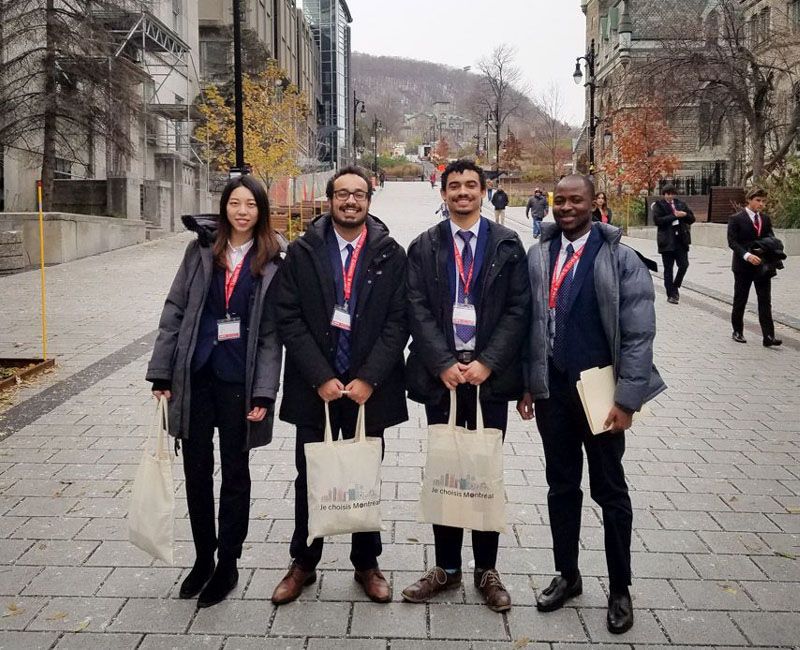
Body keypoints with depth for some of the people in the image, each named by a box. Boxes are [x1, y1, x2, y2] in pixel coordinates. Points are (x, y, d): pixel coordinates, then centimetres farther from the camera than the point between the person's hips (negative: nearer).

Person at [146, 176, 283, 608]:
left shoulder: (270, 263, -2)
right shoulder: (201, 251, 3)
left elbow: (270, 334, -4)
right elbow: (175, 312, 3)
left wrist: (264, 393, -11)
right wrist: (162, 374, -1)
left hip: (238, 381, -2)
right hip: (195, 377, 2)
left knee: (234, 473, 10)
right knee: (196, 471, 11)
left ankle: (227, 564, 24)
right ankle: (202, 559, 29)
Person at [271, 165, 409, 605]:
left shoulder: (390, 254, 0)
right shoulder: (302, 252, 0)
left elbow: (398, 322, -3)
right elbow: (289, 319, -4)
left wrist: (368, 379, -11)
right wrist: (321, 378, -11)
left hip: (369, 387, 0)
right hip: (314, 387, 0)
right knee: (309, 479, 10)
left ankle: (366, 564, 28)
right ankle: (303, 563, 28)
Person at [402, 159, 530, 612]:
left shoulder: (508, 245, 4)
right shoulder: (424, 247, 6)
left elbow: (518, 309, -2)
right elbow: (418, 311, -1)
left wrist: (486, 363, -12)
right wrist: (444, 365, -12)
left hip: (490, 375, 0)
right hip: (440, 375, 1)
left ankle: (487, 570, 20)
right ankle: (447, 567, 20)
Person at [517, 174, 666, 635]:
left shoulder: (621, 259, -9)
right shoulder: (538, 256, 3)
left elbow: (639, 334, -11)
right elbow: (527, 323, 6)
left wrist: (628, 398, -15)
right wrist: (526, 384, 5)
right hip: (551, 389, 3)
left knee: (609, 489, 9)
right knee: (561, 485, 14)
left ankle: (620, 589, 24)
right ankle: (568, 575, 30)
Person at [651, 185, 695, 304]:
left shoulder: (680, 204, 12)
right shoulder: (659, 205, 0)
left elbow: (692, 218, 14)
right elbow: (657, 220, -15)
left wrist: (684, 214, -7)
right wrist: (674, 216, -17)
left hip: (681, 240, 4)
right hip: (667, 241, -4)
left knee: (684, 265, -2)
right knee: (668, 269, 2)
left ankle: (675, 287, 22)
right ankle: (671, 295, 9)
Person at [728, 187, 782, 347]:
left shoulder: (765, 219, 10)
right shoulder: (736, 219, -6)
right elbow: (732, 242, -13)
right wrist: (747, 255, -27)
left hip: (762, 266, 4)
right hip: (743, 266, -4)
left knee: (765, 302, -2)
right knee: (740, 300, 8)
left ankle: (768, 336, -5)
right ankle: (737, 331, 23)